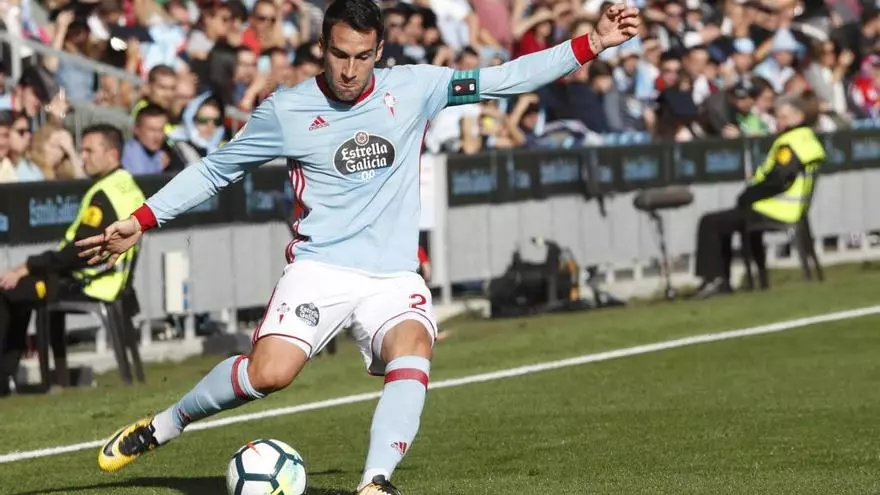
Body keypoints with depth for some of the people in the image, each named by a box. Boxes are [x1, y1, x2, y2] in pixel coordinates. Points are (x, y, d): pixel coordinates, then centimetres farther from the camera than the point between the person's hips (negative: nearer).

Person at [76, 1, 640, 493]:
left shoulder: (413, 88, 3)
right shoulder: (287, 110, -1)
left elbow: (504, 79, 5)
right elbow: (215, 169, 9)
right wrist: (139, 222, 5)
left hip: (394, 276, 2)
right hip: (319, 267, -2)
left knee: (413, 353, -31)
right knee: (270, 372, -24)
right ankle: (161, 427, -1)